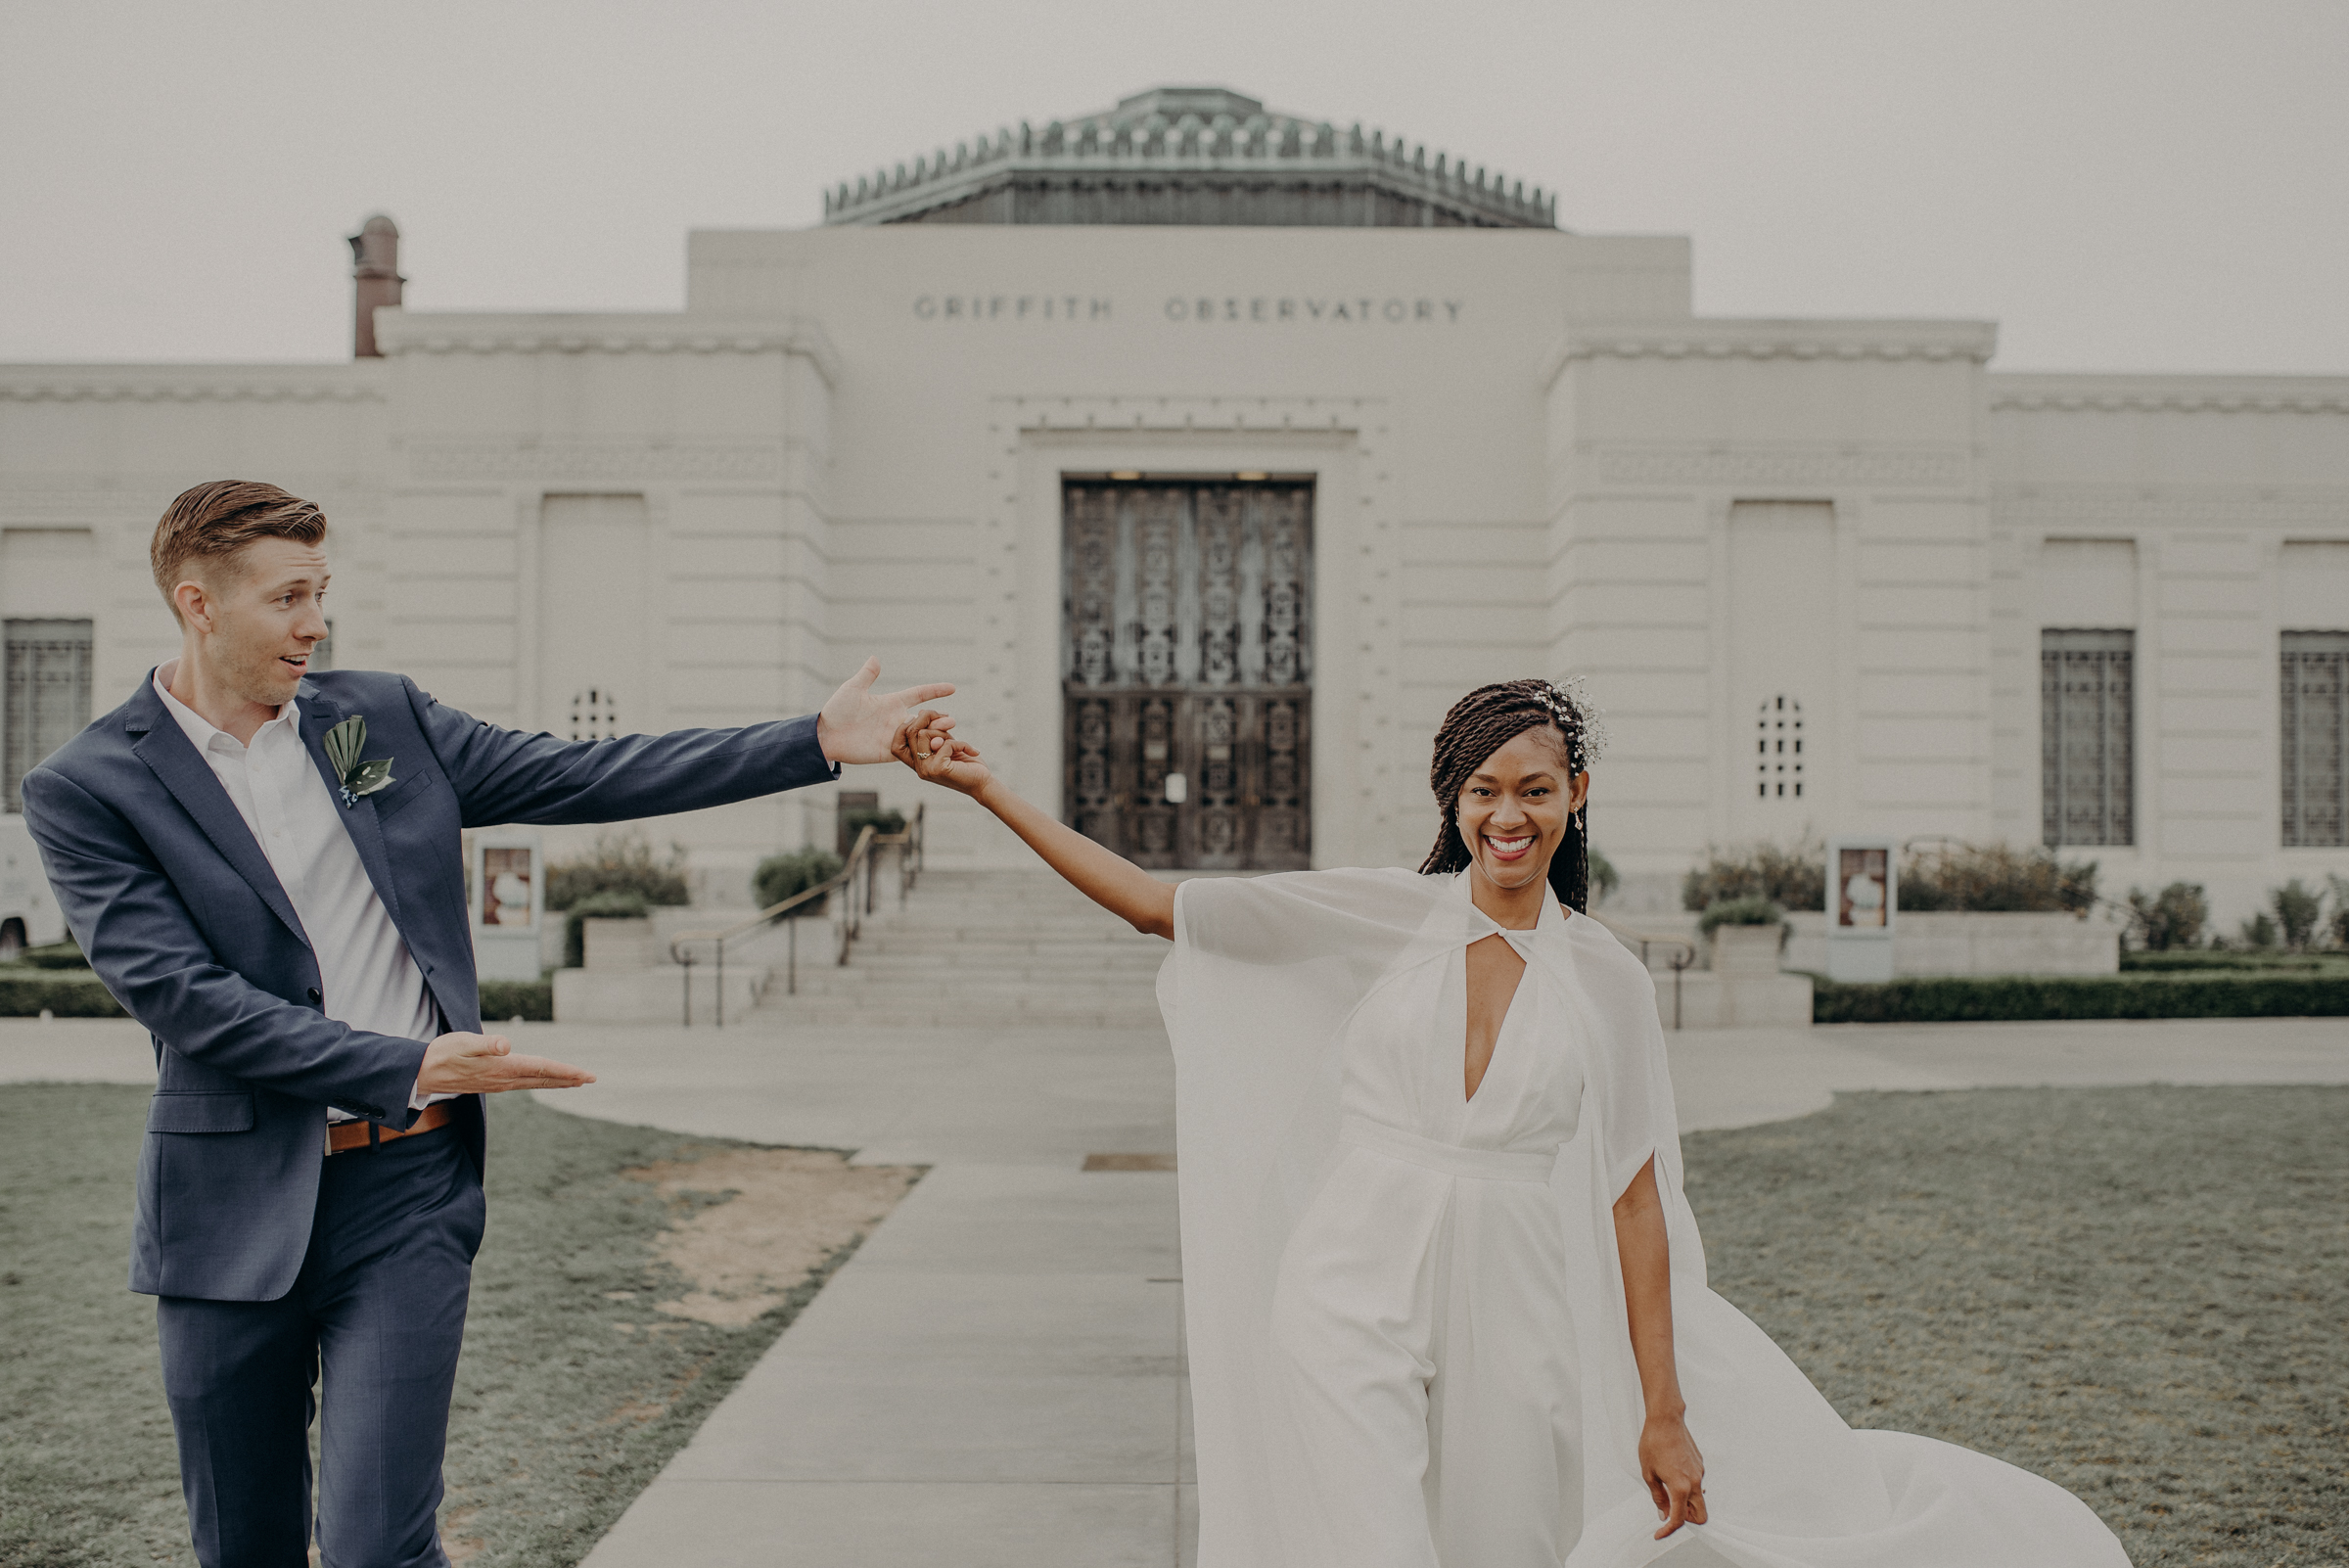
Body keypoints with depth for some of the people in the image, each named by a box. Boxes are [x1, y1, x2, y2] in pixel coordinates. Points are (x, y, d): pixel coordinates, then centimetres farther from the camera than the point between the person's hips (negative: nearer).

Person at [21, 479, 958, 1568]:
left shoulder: (382, 718, 6)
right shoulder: (85, 788, -4)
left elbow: (583, 777, 3)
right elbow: (179, 993, -13)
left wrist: (821, 741, -3)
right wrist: (412, 1067, -19)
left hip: (407, 1192, 1)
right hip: (234, 1208, -1)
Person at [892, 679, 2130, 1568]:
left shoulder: (1609, 980, 4)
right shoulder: (1383, 915, -1)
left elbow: (1635, 1201, 5)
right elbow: (1156, 905, -1)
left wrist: (1664, 1413, 4)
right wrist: (988, 790, -5)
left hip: (1515, 1330, 2)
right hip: (1352, 1312, -1)